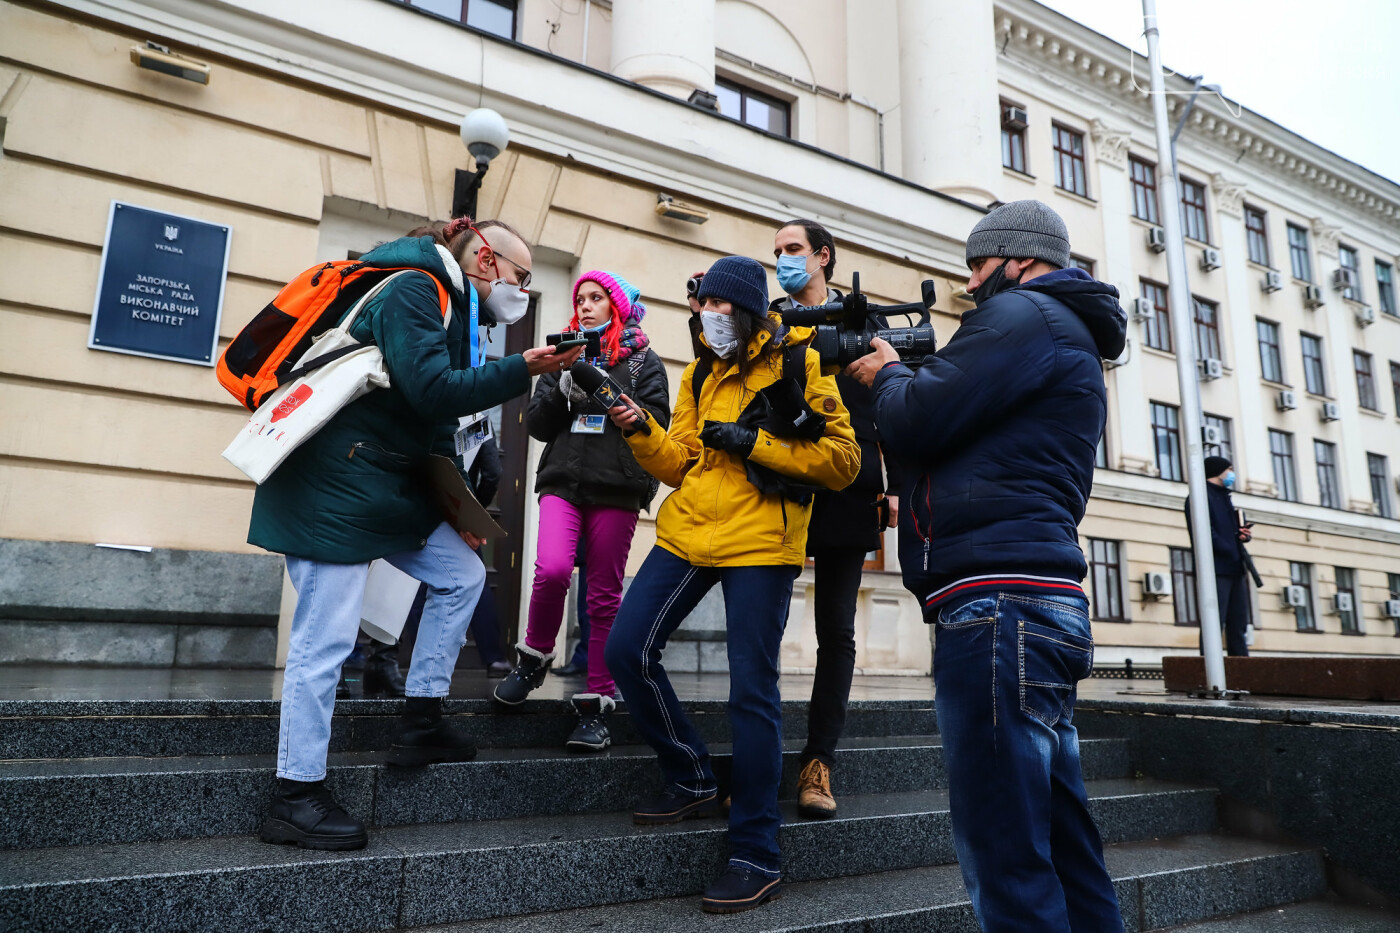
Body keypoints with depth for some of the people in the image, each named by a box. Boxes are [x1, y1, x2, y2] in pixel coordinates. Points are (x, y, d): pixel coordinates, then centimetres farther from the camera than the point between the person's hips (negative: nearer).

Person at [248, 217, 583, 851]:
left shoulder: (448, 305, 16)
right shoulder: (412, 290, -13)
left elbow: (437, 417, 18)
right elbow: (433, 391, -24)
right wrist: (523, 370, -21)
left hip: (387, 484, 10)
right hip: (335, 482, -10)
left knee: (462, 574, 7)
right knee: (326, 637, -7)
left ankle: (419, 725, 15)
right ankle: (295, 799, 5)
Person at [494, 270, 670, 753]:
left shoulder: (642, 360, 11)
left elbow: (657, 422, -2)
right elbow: (536, 423, 13)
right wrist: (563, 392, -4)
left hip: (617, 487, -2)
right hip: (563, 480, 2)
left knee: (604, 597, 0)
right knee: (551, 569, -21)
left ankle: (596, 707, 9)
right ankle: (534, 658, 7)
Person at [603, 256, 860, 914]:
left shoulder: (799, 366, 0)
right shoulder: (700, 375, 17)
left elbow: (844, 461, -7)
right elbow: (679, 464, 12)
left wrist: (754, 443, -14)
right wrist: (638, 431, -5)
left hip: (760, 543, -6)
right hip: (687, 533, 6)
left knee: (751, 692, -5)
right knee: (627, 650, 0)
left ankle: (756, 856, 9)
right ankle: (692, 783, 21)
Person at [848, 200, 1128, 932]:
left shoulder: (1021, 313, -2)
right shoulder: (1069, 338, 29)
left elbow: (917, 425, -11)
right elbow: (966, 436, 27)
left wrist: (885, 376, 9)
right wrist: (903, 377, 17)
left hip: (998, 603, -11)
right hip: (1043, 604, 11)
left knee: (1005, 859, -7)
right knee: (1059, 845, 14)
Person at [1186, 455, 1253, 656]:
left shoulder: (1224, 497, 24)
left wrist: (1244, 534, 6)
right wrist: (1229, 551, -15)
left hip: (1234, 569, 9)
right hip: (1216, 568, -9)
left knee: (1238, 623, 9)